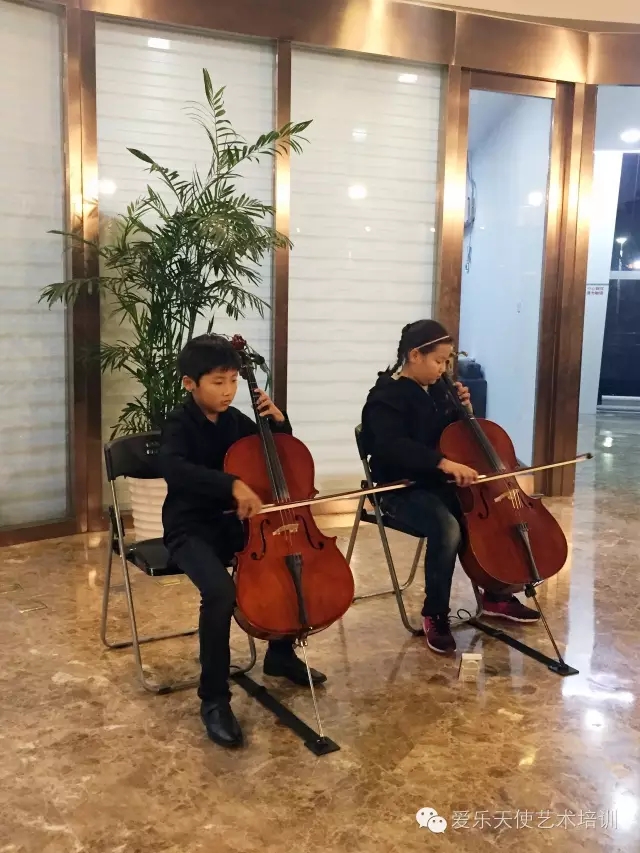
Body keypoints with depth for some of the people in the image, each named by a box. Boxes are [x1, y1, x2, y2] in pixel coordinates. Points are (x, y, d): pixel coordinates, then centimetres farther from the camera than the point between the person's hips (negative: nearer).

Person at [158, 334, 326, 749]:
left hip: (233, 521, 7)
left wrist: (279, 421, -5)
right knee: (220, 592, -32)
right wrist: (233, 484, -47)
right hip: (190, 528, -6)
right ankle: (214, 699, -15)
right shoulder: (179, 425, -14)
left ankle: (281, 654, 19)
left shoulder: (235, 420, 5)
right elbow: (173, 467, -37)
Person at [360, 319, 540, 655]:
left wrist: (463, 409, 1)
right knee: (448, 529, -34)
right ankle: (435, 615, -14)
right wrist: (443, 462, -42)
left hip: (439, 485, 8)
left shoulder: (435, 390, 10)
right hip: (403, 490, -8)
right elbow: (392, 446, -32)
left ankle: (497, 597, 16)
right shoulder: (387, 396, -15)